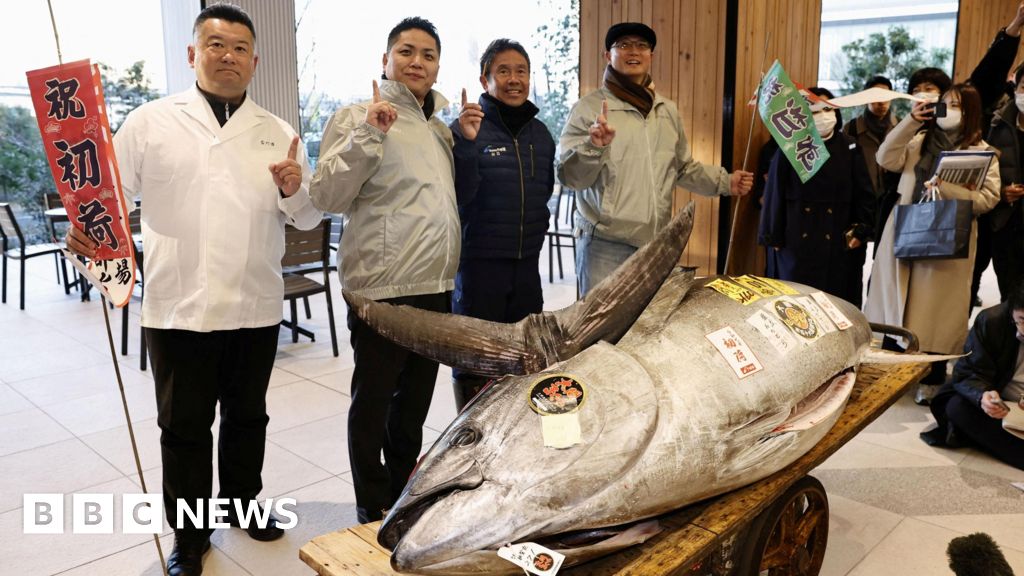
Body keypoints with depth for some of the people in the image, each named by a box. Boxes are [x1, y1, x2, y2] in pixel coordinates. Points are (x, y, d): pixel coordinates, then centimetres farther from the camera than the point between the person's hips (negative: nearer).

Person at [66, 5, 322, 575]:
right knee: (185, 426, 9)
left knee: (248, 417, 18)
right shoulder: (151, 122, 2)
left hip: (256, 307, 2)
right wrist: (86, 229, -20)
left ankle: (241, 501, 40)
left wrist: (295, 190, -14)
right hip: (179, 307, -2)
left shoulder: (279, 134, 8)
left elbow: (309, 217, 8)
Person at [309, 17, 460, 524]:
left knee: (415, 398, 19)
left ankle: (403, 494, 37)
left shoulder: (440, 125, 15)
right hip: (382, 288, -7)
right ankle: (373, 510, 23)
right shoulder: (358, 118, -6)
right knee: (373, 400, 6)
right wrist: (367, 136, -24)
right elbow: (328, 197, -14)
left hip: (435, 287, 7)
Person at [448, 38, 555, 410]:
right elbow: (458, 197, -17)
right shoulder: (467, 128, -9)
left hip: (528, 260, 6)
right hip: (479, 259, -6)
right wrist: (467, 143, -27)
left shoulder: (540, 133, 9)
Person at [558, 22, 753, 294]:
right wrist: (594, 147, -28)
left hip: (658, 244, 6)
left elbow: (684, 168, 22)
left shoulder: (668, 110, 12)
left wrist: (725, 182, 10)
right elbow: (569, 176, -11)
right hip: (605, 245, -5)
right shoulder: (588, 108, -7)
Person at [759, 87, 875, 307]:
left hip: (839, 242, 2)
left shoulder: (849, 148, 6)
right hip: (796, 241, -1)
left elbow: (864, 195, 5)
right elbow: (774, 194, 0)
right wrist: (773, 238, -2)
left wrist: (861, 231, -3)